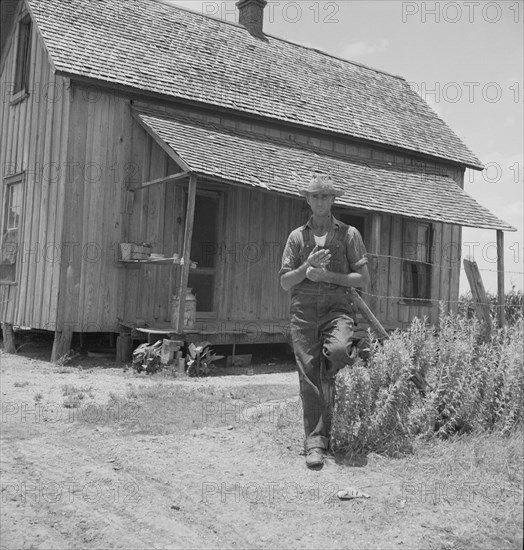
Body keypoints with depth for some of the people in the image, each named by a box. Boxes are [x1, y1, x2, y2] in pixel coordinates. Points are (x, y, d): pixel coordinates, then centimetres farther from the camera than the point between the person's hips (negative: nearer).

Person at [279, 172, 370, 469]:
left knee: (337, 351, -32)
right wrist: (307, 267, -8)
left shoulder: (348, 234, 9)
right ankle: (317, 443, 4)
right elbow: (285, 282, 10)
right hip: (304, 310, 1)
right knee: (309, 377, -4)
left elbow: (364, 278, 4)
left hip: (337, 307, -1)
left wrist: (327, 276, -7)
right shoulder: (297, 236, 14)